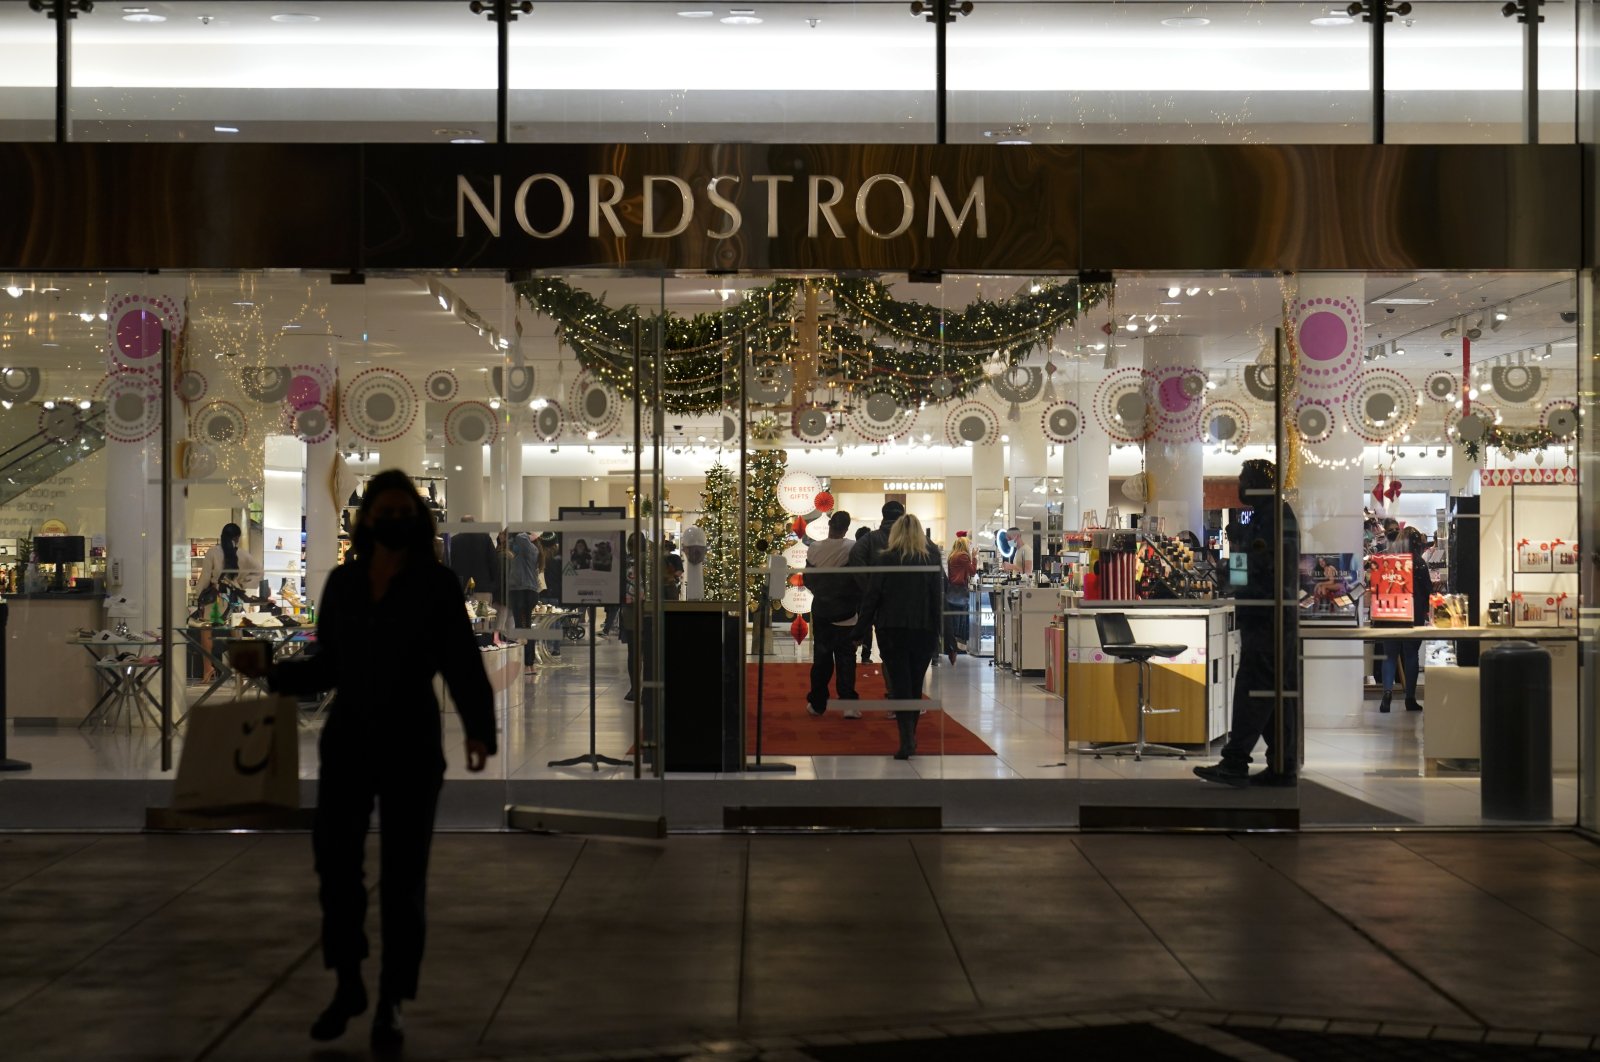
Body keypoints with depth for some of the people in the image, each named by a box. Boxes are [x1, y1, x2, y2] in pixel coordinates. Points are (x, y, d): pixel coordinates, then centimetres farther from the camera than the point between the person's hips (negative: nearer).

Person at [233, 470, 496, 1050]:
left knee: (402, 880, 2)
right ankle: (347, 985, 20)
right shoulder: (342, 583, 7)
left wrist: (479, 731, -20)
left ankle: (391, 1003, 13)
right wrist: (271, 672, -1)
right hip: (347, 744, 3)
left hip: (411, 749, -3)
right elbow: (327, 666, 13)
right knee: (335, 865, 1)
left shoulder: (437, 585, -3)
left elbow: (464, 666, -8)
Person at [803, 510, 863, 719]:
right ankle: (848, 703, -7)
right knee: (845, 657, 2)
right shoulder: (853, 549, -13)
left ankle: (817, 703, 16)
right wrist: (857, 602, 8)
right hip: (845, 611, -2)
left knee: (821, 657, 12)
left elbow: (807, 579, 2)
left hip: (820, 609, 2)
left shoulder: (814, 549, -7)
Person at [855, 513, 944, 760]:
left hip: (892, 630, -2)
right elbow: (938, 598, 2)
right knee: (916, 685, 13)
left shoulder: (884, 560, -5)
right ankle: (910, 738, 22)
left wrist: (861, 629, 3)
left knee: (899, 685, -2)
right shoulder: (932, 559, 0)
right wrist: (936, 633, 7)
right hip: (923, 630, 2)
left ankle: (907, 739, -16)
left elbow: (871, 598, -4)